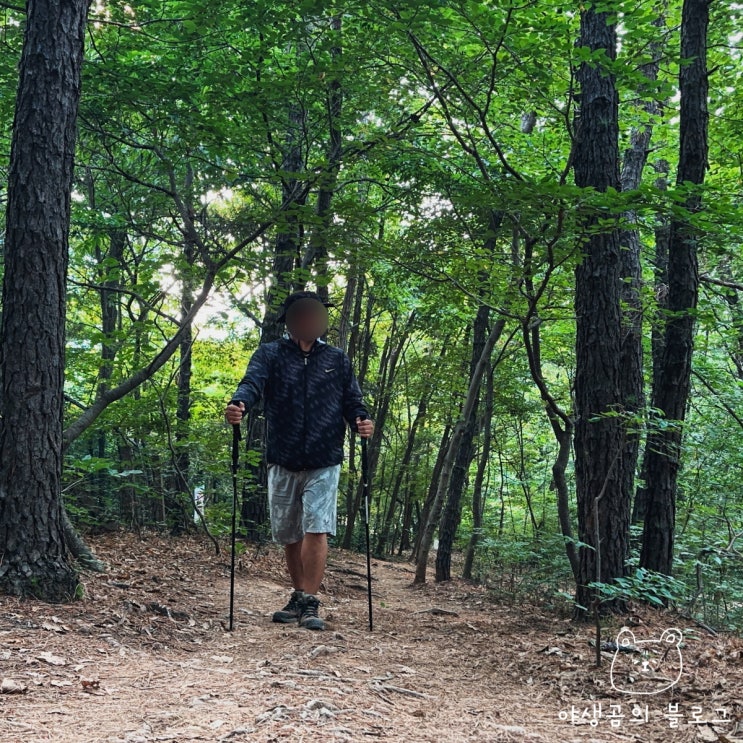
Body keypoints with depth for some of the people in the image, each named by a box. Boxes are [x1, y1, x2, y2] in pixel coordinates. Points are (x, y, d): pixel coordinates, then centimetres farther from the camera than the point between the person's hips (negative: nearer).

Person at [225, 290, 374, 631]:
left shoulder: (338, 360, 10)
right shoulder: (270, 354, 4)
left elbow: (352, 401, 7)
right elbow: (252, 383, -15)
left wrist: (362, 421, -16)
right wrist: (238, 404, -38)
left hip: (324, 463, -1)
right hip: (282, 462, 1)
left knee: (316, 531, -11)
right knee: (289, 536, 12)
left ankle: (310, 603, -4)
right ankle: (299, 597, 28)